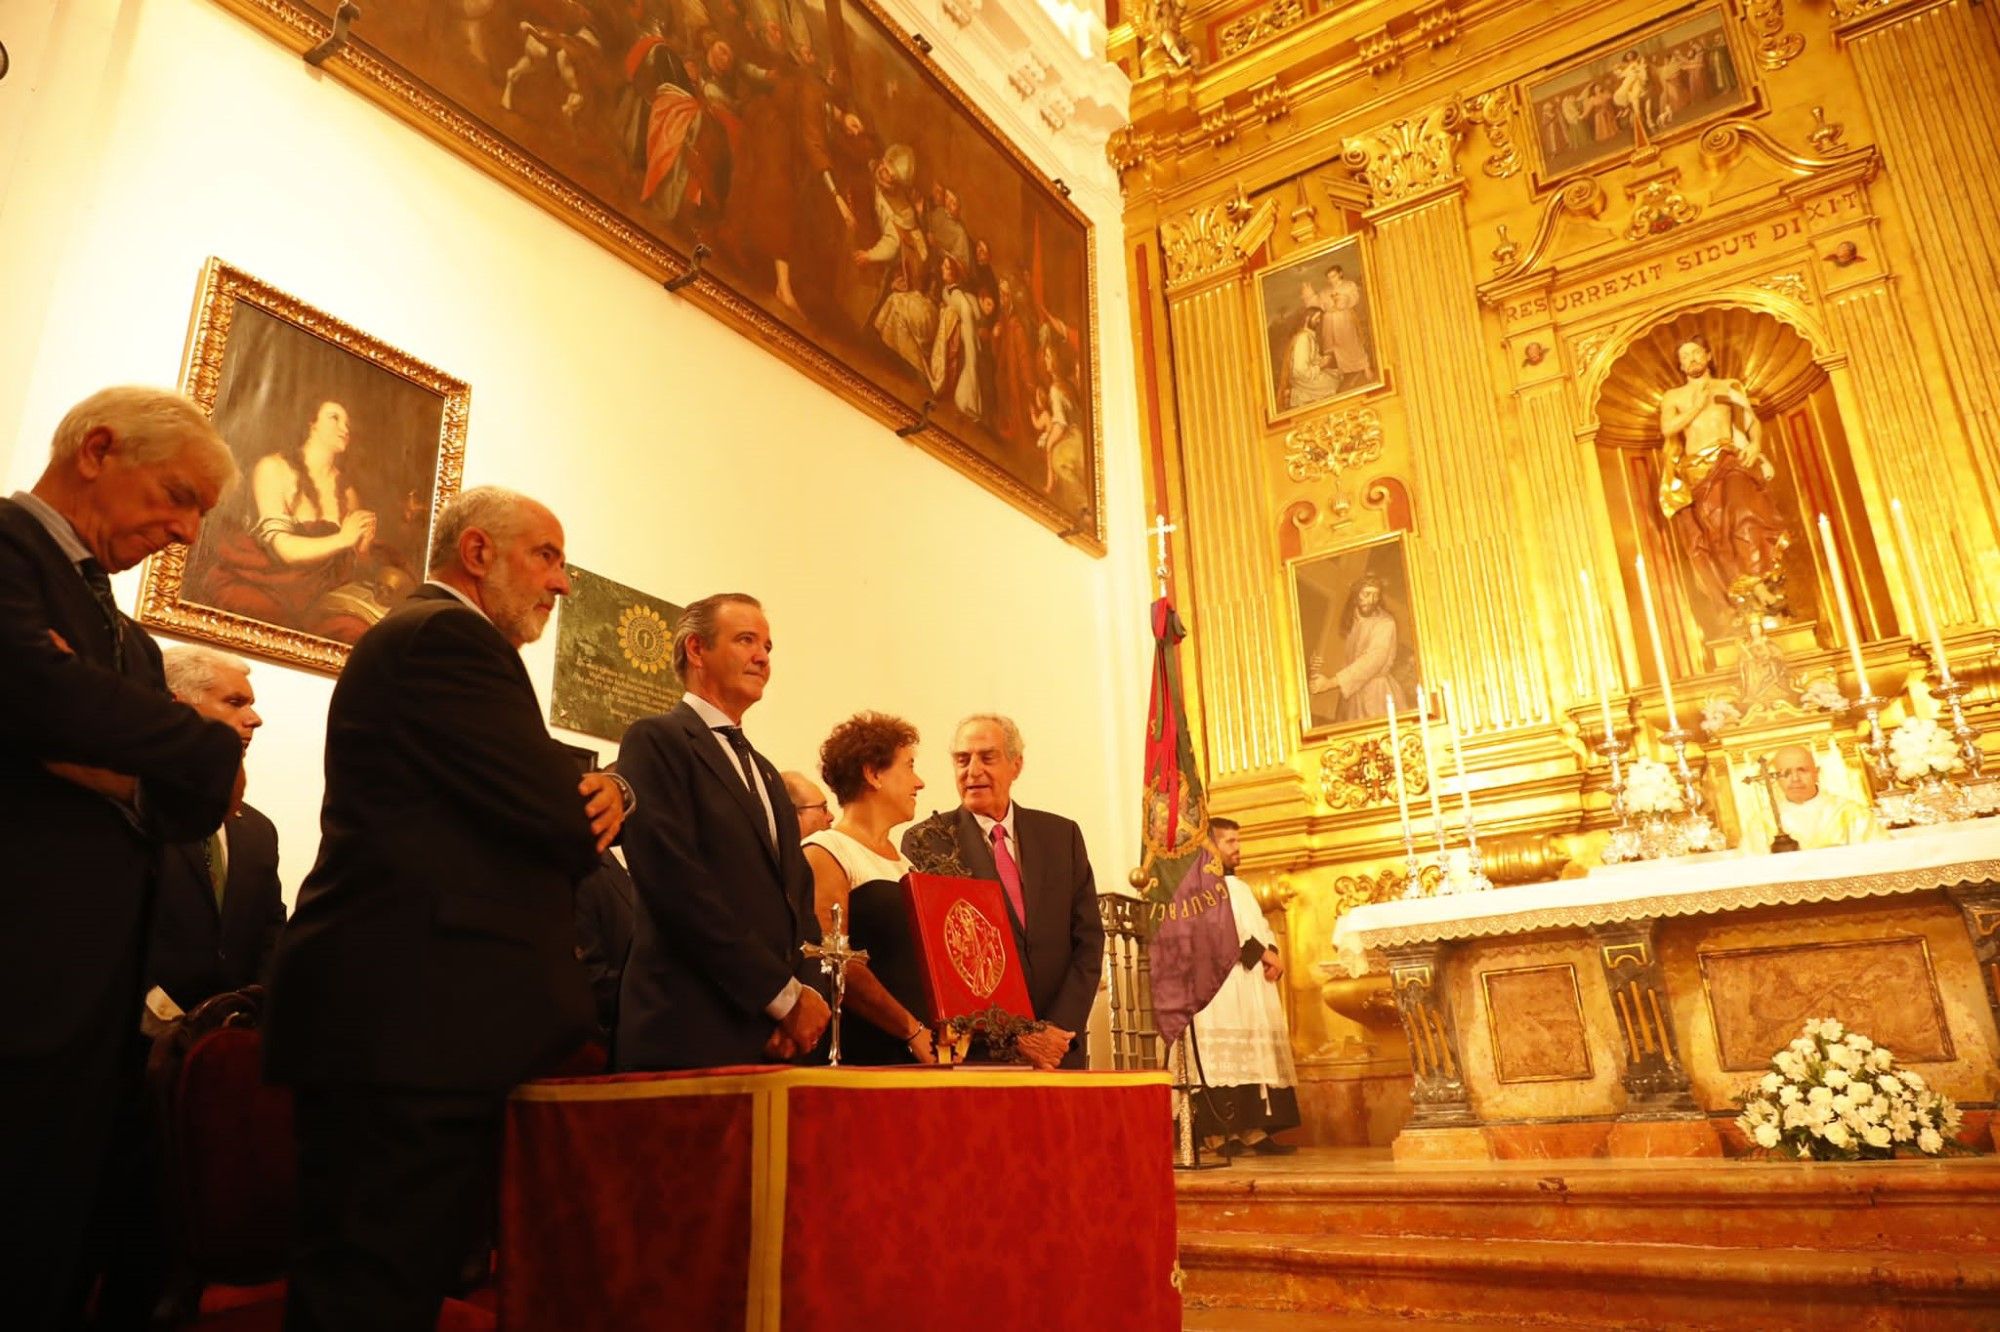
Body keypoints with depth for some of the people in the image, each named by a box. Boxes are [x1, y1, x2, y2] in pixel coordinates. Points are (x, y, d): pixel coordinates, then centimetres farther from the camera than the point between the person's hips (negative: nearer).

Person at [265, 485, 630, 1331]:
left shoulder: (422, 636, 23)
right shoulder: (448, 637, -11)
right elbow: (556, 814, -19)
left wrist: (598, 795, -4)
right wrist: (596, 802, 5)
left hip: (393, 1018, 11)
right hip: (416, 1017, -11)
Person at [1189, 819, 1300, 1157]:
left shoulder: (1240, 887, 25)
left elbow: (1262, 927, 19)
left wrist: (1271, 956, -1)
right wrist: (1262, 953, -14)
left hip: (1252, 984, 9)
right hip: (1219, 984, -9)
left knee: (1254, 1056, 4)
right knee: (1224, 1060, -11)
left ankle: (1252, 1130, 4)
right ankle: (1220, 1133, -9)